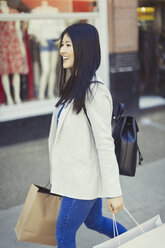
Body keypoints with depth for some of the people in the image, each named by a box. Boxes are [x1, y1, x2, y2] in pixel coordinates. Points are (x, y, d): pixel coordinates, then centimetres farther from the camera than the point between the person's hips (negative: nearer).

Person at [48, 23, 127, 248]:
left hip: (84, 180, -9)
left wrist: (114, 192, -21)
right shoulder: (74, 86, 7)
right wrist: (59, 174, 20)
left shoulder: (95, 92, -22)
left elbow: (105, 145, -23)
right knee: (94, 221, 26)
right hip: (75, 176, 9)